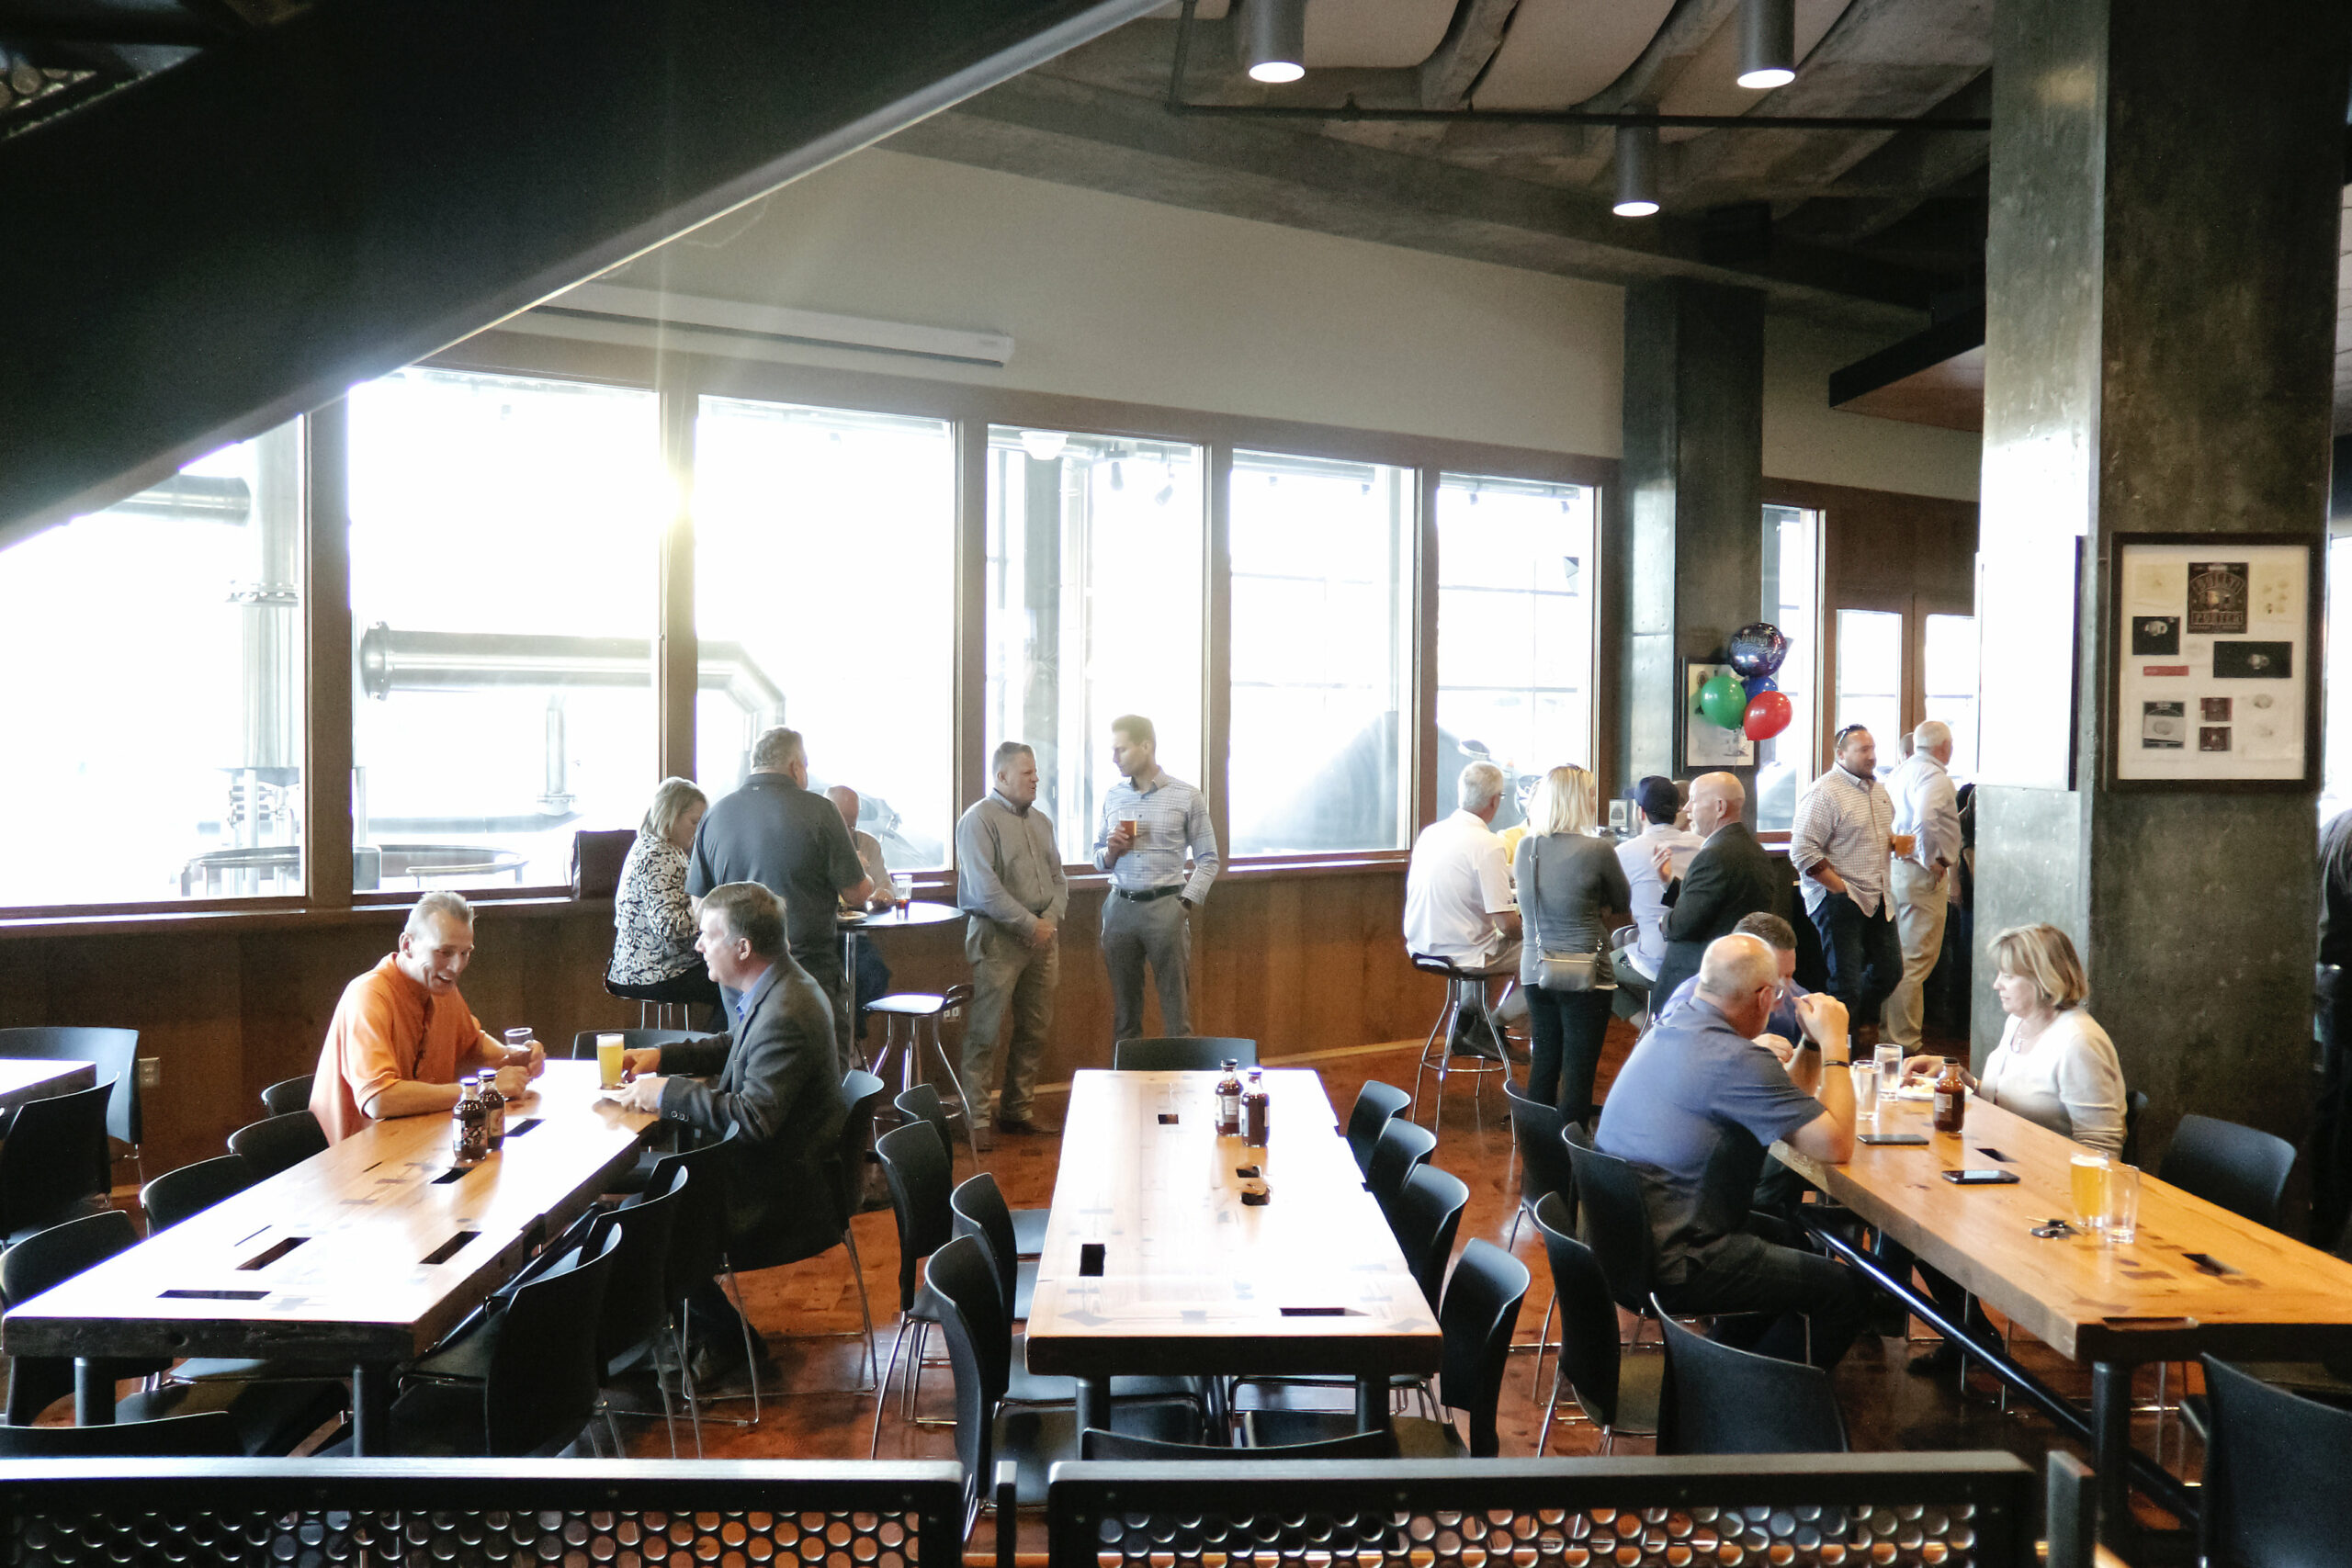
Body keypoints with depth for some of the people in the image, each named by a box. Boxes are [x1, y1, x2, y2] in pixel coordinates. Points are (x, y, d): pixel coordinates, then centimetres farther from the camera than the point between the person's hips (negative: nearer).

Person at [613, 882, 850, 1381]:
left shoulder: (784, 1017, -30)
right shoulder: (777, 988, 2)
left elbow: (752, 1118, -33)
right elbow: (736, 1047, 21)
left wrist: (667, 1092, -23)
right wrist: (662, 1057, 9)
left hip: (784, 1201, -10)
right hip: (774, 1167, 10)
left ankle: (726, 1339, 14)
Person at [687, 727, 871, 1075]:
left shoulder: (716, 814, 4)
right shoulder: (817, 811, -9)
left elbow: (697, 898, 10)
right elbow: (858, 893, -7)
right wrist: (865, 877, 16)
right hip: (809, 966, -4)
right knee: (829, 1072, 6)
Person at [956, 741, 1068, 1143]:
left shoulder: (1040, 821, 16)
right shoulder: (979, 820, -8)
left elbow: (1058, 877, 17)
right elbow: (984, 888, -16)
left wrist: (1051, 919, -1)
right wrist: (1030, 924, -14)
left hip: (1042, 934, 7)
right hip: (998, 936, -7)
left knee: (1035, 1028, 11)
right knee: (986, 1030, -5)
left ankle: (1018, 1110, 23)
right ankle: (976, 1118, 1)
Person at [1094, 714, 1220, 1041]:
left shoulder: (1187, 797, -1)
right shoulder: (1112, 796, 11)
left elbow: (1208, 860, 2)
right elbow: (1098, 860, 17)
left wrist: (1186, 903, -8)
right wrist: (1111, 851, -5)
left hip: (1166, 907, -3)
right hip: (1120, 907, 3)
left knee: (1176, 1013, -1)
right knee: (1124, 1012, 8)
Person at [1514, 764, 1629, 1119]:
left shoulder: (1525, 847, 3)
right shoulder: (1596, 849, -12)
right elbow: (1622, 901, 2)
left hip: (1535, 969, 5)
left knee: (1543, 1061, 14)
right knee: (1578, 1067, 1)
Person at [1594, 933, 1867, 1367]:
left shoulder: (1669, 1028, 8)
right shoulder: (1734, 1060, -23)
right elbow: (1836, 1144, -17)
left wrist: (1813, 1041, 9)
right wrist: (1833, 1045, -8)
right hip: (1670, 1270, -10)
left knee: (1789, 1236, 29)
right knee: (1845, 1291, 0)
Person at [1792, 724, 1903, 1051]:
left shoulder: (1878, 788, 13)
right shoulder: (1825, 793, -15)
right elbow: (1803, 851, -20)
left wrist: (1895, 842, 6)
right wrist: (1838, 886, -19)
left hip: (1877, 899, 8)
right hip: (1839, 901, -8)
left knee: (1889, 970, 16)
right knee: (1846, 984, -2)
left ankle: (1861, 1021, 39)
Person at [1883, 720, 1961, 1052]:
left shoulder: (1900, 773, 15)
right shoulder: (1934, 777, -14)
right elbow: (1925, 821, -30)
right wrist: (1933, 861, -19)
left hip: (1895, 871, 10)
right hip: (1921, 876, -10)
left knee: (1900, 959, 17)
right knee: (1915, 961, -6)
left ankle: (1893, 1034, 25)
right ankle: (1904, 1043, -4)